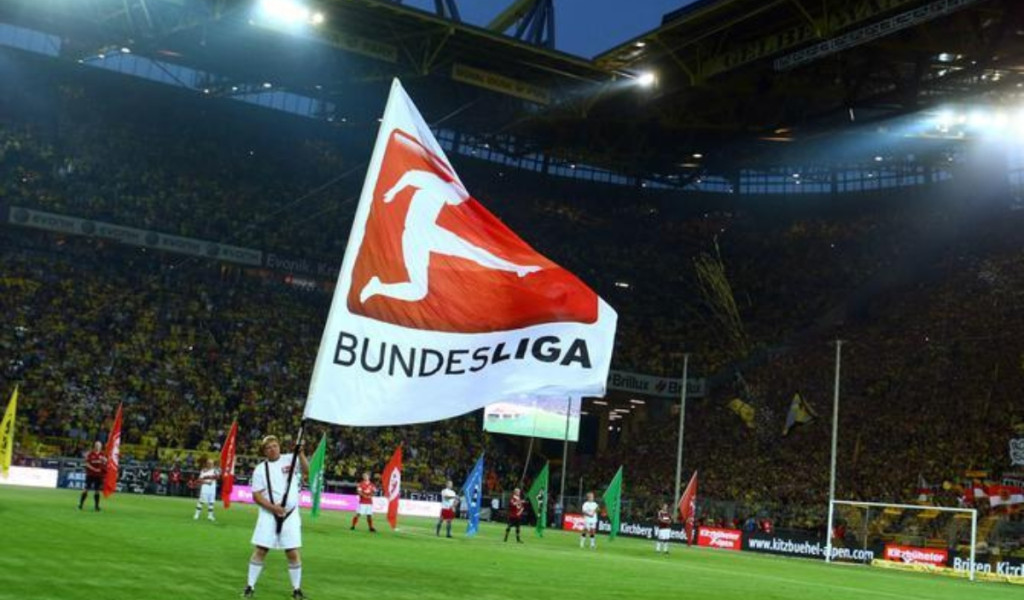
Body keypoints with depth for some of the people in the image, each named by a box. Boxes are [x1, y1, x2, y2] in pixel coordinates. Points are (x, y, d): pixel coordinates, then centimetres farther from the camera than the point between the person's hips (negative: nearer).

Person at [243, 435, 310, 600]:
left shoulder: (290, 459, 1)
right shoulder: (260, 469, 0)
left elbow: (307, 471, -13)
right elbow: (256, 496, -3)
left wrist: (301, 453, -25)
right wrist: (272, 507, -16)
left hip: (290, 514, 0)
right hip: (269, 515, 0)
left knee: (293, 553, 2)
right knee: (260, 550, 0)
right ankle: (250, 587, 12)